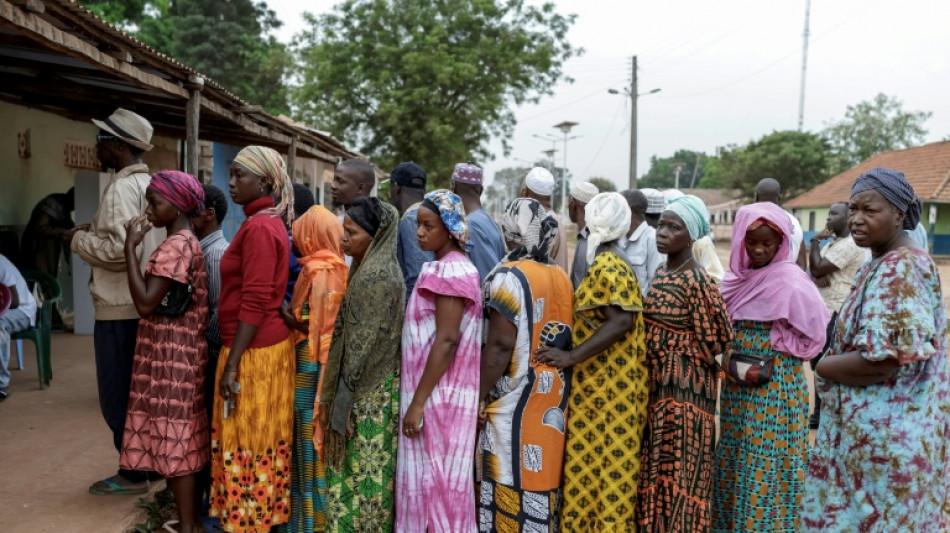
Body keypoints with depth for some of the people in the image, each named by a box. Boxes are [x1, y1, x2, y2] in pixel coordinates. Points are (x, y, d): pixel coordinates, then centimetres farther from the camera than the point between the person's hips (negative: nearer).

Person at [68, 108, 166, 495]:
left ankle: (133, 474, 11)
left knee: (117, 396, 2)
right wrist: (97, 230, 12)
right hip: (144, 303, 9)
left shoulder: (121, 188, -17)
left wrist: (79, 238, -10)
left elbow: (119, 249, -26)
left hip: (120, 308, -9)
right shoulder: (149, 185, 13)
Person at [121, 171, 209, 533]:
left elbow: (145, 303, -23)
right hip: (176, 354, 10)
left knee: (174, 440, -2)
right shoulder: (188, 242, 13)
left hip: (171, 357, -10)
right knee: (182, 440, 15)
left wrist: (130, 247, -19)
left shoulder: (174, 245, -17)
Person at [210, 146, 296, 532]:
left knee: (247, 440, 2)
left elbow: (254, 302, -21)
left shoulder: (259, 227, -16)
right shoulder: (269, 223, 13)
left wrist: (231, 364, -19)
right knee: (261, 438, 16)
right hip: (269, 344, 9)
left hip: (253, 351, -9)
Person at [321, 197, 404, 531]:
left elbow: (363, 346, -19)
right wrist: (333, 396, 17)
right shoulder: (371, 269, 11)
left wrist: (344, 403, -15)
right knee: (366, 470, 16)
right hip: (368, 392, 9)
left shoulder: (374, 277, -18)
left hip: (367, 396, -9)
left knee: (362, 473, 2)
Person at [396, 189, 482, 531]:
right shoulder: (445, 267, 15)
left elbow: (447, 341, -21)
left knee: (434, 482, -1)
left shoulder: (449, 270, -14)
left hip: (438, 396, -9)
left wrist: (417, 402, -20)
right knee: (436, 482, 15)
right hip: (437, 393, 9)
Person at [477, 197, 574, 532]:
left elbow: (500, 344, -18)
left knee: (511, 480, 1)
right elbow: (564, 339, 13)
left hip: (515, 402, -7)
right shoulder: (561, 278, 8)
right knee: (541, 476, 15)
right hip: (551, 400, 7)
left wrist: (478, 397, -11)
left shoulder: (509, 276, -13)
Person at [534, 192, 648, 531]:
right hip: (603, 386, 9)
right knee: (604, 469, 14)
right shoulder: (612, 264, 14)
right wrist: (573, 355, 10)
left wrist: (571, 356, -28)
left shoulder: (606, 266, -15)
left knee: (598, 470, -1)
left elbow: (621, 321, -25)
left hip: (605, 389, -9)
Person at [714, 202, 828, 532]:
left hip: (775, 383, -7)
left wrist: (774, 348, -9)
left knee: (765, 464, 1)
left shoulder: (790, 280, -14)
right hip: (738, 380, 7)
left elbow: (818, 331, -14)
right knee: (734, 459, 14)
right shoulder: (738, 275, 5)